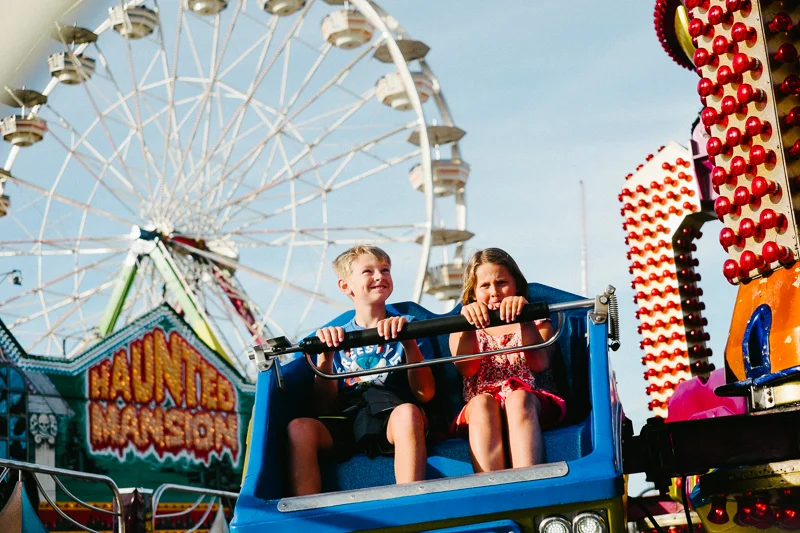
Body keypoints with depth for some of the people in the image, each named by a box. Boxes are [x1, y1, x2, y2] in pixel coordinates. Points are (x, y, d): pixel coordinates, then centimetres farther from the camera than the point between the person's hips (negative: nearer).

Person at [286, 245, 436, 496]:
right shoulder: (336, 338, 21)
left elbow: (425, 394, 3)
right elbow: (325, 408, 13)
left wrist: (409, 342, -11)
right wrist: (325, 357, -1)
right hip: (344, 421, 2)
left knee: (407, 412, -37)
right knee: (300, 427, -29)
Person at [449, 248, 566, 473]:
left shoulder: (536, 323, 21)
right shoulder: (463, 331, 23)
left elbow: (539, 363, -3)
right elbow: (467, 369, -1)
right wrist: (468, 324, -17)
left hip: (534, 407, 0)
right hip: (479, 413, 1)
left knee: (518, 398, -35)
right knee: (482, 402, -34)